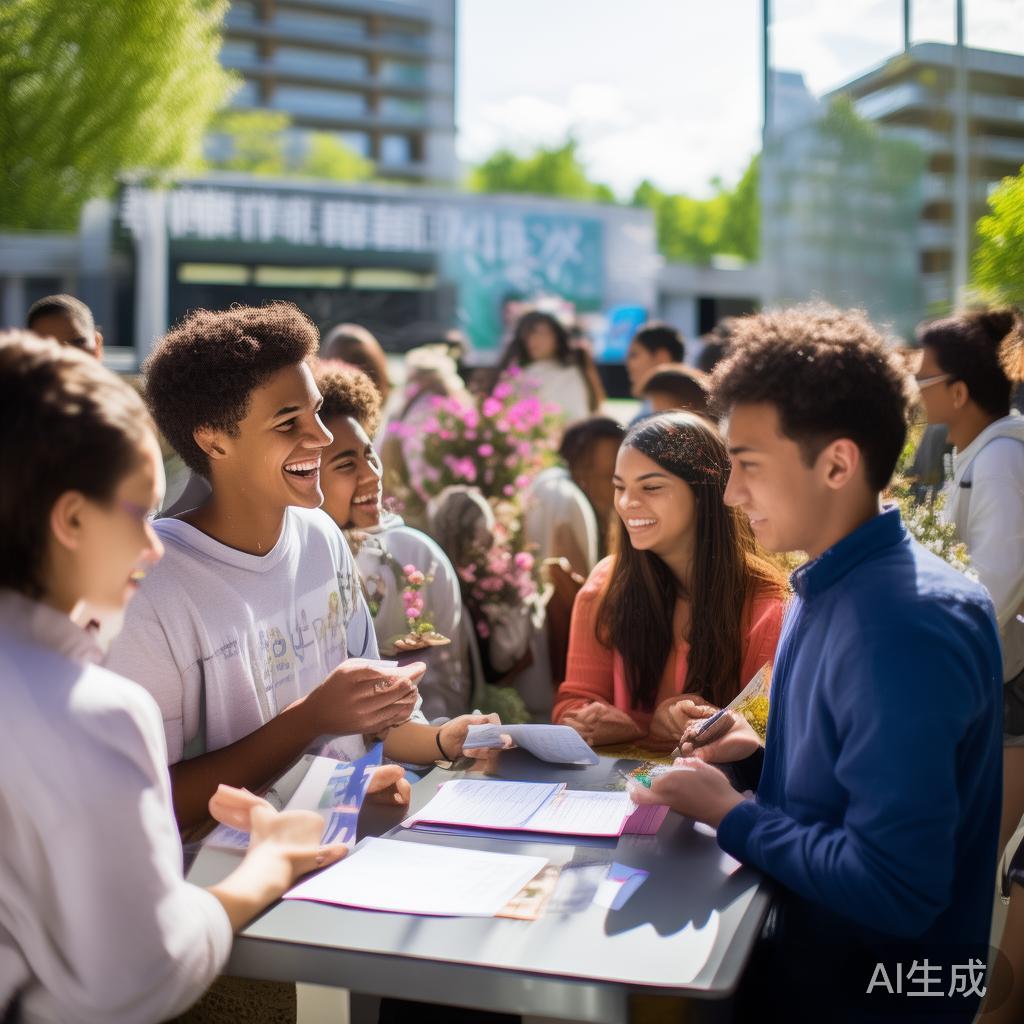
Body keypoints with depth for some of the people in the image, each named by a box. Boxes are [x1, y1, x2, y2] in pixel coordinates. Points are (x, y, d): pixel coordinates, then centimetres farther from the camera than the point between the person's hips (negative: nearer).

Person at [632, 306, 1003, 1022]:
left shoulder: (902, 626, -27)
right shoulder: (833, 587, 3)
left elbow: (894, 889, -29)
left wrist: (730, 815, -17)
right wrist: (762, 756, -2)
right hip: (805, 944, 8)